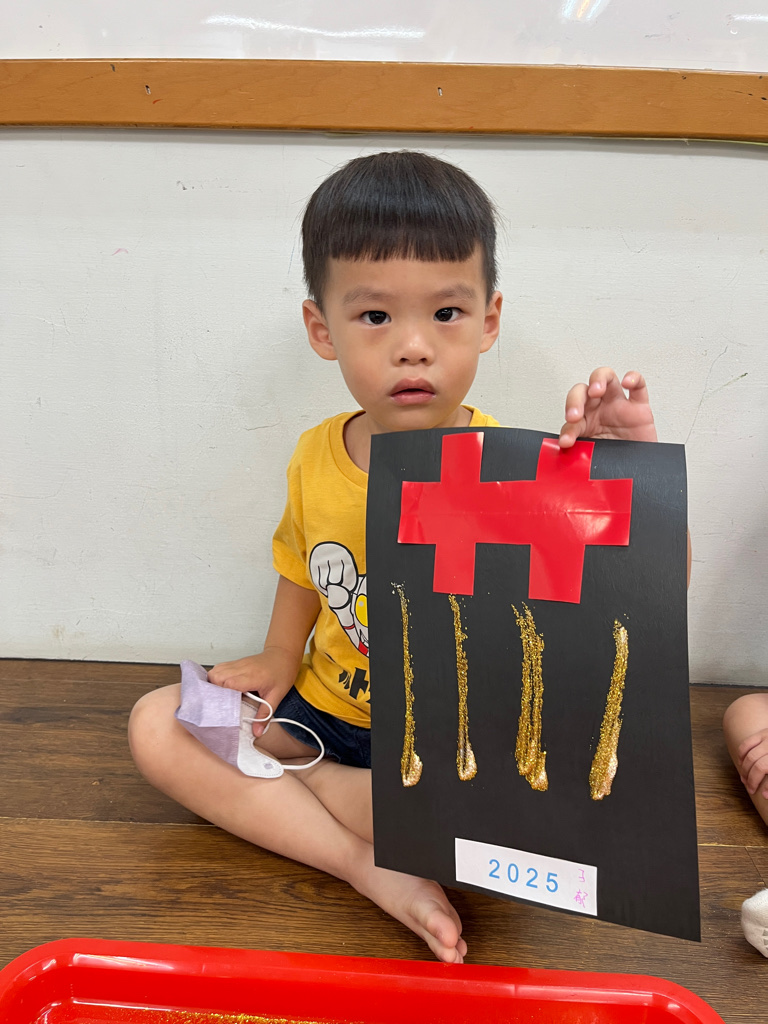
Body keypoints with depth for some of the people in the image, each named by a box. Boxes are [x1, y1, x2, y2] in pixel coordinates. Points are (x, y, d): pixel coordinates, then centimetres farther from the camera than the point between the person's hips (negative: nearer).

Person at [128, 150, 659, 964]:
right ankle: (369, 867, -16)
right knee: (156, 724, -10)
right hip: (325, 710, 5)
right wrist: (280, 660, 3)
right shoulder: (315, 458, -6)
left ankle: (288, 788, -11)